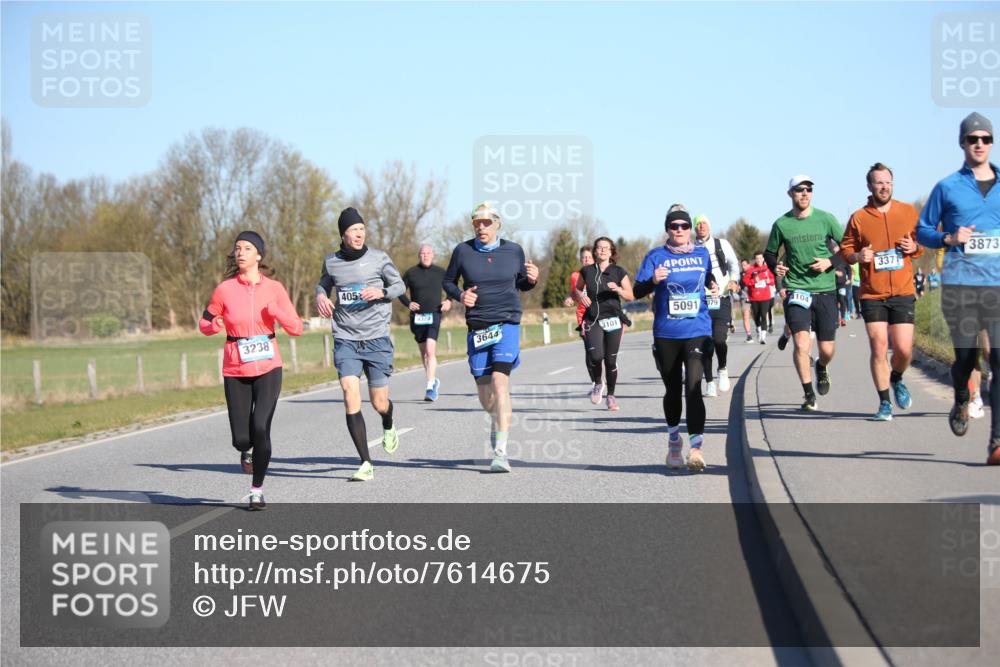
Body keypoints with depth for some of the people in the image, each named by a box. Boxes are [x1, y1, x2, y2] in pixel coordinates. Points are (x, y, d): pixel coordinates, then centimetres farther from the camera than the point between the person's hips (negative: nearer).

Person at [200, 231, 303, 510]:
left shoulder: (274, 288, 0)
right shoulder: (225, 289, -1)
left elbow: (296, 328, 1)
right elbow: (205, 325, 9)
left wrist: (278, 313, -17)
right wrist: (216, 325, -14)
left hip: (268, 368, 0)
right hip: (236, 371, 0)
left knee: (260, 427, -18)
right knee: (241, 438, -3)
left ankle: (257, 489, 1)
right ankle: (247, 450, 38)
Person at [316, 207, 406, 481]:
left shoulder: (378, 258, -2)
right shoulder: (331, 262, 4)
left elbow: (399, 285, 9)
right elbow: (324, 283, 23)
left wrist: (382, 292, -12)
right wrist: (320, 296, 0)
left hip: (377, 339, -1)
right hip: (345, 340, 1)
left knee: (379, 403, 4)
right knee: (350, 394, -17)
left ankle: (388, 426, 45)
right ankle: (366, 464, -13)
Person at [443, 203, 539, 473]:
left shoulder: (513, 251, 4)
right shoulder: (463, 251, 2)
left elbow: (521, 284, 16)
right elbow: (448, 281, 13)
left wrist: (532, 279, -6)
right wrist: (460, 295, -8)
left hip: (507, 324, -2)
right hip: (477, 327, 2)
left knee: (500, 382, -19)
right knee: (485, 396, 6)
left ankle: (500, 452, -20)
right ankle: (498, 419, 44)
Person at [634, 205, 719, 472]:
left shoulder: (702, 254, 8)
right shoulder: (656, 256, 0)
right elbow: (637, 291, -5)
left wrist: (713, 286, 7)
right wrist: (653, 281, -23)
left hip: (698, 331, 0)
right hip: (666, 333, 0)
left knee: (693, 386, -15)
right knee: (673, 390, 11)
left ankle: (696, 447, -19)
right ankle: (674, 438, 35)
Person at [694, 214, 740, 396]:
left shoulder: (722, 244, 10)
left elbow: (733, 264, 8)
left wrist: (734, 280, -11)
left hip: (722, 300, -1)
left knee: (719, 338, -18)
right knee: (706, 344, -2)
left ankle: (723, 370, 8)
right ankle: (709, 383, 9)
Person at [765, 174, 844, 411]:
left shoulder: (826, 219, 1)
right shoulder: (781, 224, 2)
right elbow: (769, 253, 17)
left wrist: (830, 262, -9)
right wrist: (775, 266, -4)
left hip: (825, 290, 1)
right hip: (796, 291, -1)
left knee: (827, 349, 5)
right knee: (802, 344, -18)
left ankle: (821, 368, 42)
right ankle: (809, 396, -7)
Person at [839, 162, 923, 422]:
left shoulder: (908, 212, 5)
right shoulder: (858, 218, 0)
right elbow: (845, 249, 7)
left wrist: (914, 247, -7)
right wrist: (858, 256, -14)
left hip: (903, 293, 1)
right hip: (872, 295, -1)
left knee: (904, 350, -3)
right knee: (878, 349, -5)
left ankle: (897, 379, 31)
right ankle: (884, 403, 8)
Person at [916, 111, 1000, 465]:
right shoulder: (947, 187, 8)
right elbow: (922, 231, 13)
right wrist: (949, 239, -5)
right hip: (959, 284, -1)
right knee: (965, 355, 1)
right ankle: (961, 402, 36)